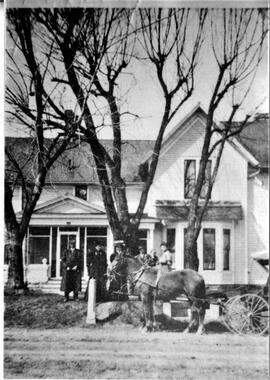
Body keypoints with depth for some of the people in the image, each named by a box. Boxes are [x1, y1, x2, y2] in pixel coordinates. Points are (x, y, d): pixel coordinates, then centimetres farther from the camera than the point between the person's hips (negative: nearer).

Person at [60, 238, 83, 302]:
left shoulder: (78, 252, 9)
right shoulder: (66, 252, 11)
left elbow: (81, 261, 5)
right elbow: (63, 260, 5)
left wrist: (77, 266, -9)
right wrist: (66, 266, -9)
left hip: (76, 270, 0)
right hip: (67, 270, 0)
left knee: (76, 284, -3)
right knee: (66, 284, -4)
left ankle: (76, 297, 5)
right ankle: (66, 297, 3)